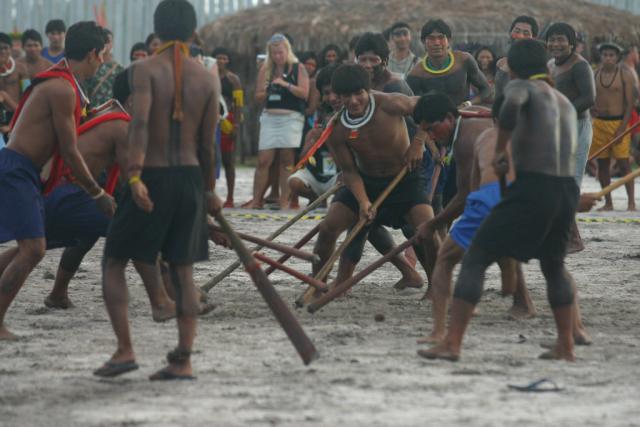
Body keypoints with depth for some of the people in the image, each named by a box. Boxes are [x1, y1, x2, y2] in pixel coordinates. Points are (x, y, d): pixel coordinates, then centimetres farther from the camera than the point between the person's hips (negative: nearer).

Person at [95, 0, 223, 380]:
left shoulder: (145, 70, -7)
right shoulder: (207, 79, 4)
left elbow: (141, 123, -22)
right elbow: (207, 145, 5)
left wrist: (134, 176, -29)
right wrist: (210, 191, 17)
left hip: (150, 178, -3)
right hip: (190, 177, 3)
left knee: (114, 262, 10)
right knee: (183, 271, 8)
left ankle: (125, 351, 0)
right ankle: (183, 360, 4)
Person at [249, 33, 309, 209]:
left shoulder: (298, 69, 4)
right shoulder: (265, 70, 13)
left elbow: (304, 93, -5)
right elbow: (258, 97, 14)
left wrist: (286, 84, -15)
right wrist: (266, 92, -7)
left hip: (291, 117, -3)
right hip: (269, 117, 3)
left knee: (286, 161, -3)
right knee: (263, 161, -4)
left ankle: (284, 200, -1)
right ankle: (256, 200, -2)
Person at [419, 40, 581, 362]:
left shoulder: (523, 87, 2)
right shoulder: (566, 103, 23)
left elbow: (511, 105, -23)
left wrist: (500, 151, -13)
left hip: (532, 188, -7)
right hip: (567, 190, 7)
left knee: (474, 260, -1)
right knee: (554, 265, 28)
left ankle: (451, 343, -9)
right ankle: (566, 347, 26)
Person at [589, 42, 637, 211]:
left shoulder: (625, 75, -4)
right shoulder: (595, 74, 7)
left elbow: (630, 103, -7)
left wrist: (622, 128, -14)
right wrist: (592, 110, -5)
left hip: (619, 122, -4)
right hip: (599, 122, 4)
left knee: (623, 163, -7)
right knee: (602, 163, 5)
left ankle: (631, 202, -2)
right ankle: (608, 203, 11)